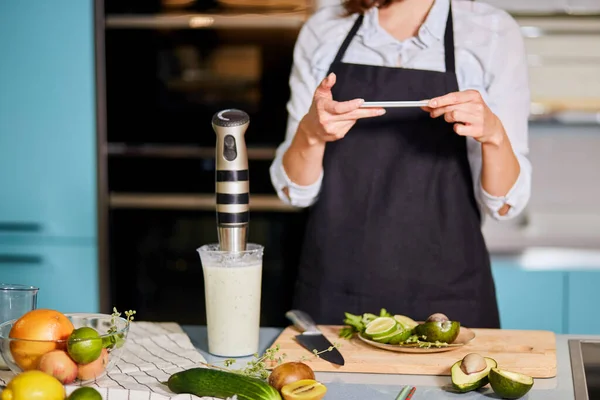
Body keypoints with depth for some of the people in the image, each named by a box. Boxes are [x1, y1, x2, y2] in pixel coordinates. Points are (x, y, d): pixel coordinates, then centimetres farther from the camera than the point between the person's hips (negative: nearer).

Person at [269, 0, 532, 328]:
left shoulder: (493, 33, -6)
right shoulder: (322, 31, 1)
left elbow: (505, 203, -5)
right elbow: (295, 190, 1)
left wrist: (493, 134, -23)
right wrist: (311, 132, -18)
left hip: (447, 296, -1)